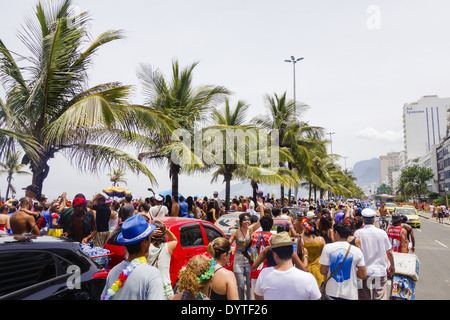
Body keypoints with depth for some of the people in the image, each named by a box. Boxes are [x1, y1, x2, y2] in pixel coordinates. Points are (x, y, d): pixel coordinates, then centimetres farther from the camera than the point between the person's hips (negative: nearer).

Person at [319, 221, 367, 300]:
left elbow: (323, 271, -6)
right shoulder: (357, 251, -6)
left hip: (332, 293, -1)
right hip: (350, 294, 1)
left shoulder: (327, 247, -9)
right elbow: (363, 276, -3)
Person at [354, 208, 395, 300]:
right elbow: (389, 252, 4)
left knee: (363, 297, 9)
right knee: (378, 297, 12)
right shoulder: (382, 233, -4)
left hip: (364, 272, -1)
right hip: (380, 271, 2)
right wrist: (392, 265, 21)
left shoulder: (358, 233, -9)